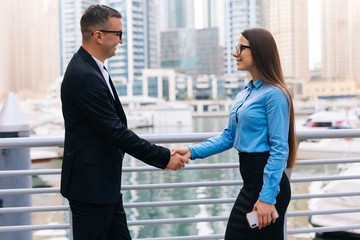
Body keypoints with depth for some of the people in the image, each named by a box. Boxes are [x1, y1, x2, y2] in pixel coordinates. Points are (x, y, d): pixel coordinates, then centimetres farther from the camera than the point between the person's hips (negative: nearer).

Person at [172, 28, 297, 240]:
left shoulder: (274, 94, -14)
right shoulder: (243, 95, 13)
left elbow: (279, 150, -17)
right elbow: (229, 137, 16)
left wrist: (267, 198, -19)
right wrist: (193, 151, 4)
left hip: (268, 184, -9)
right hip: (251, 184, 9)